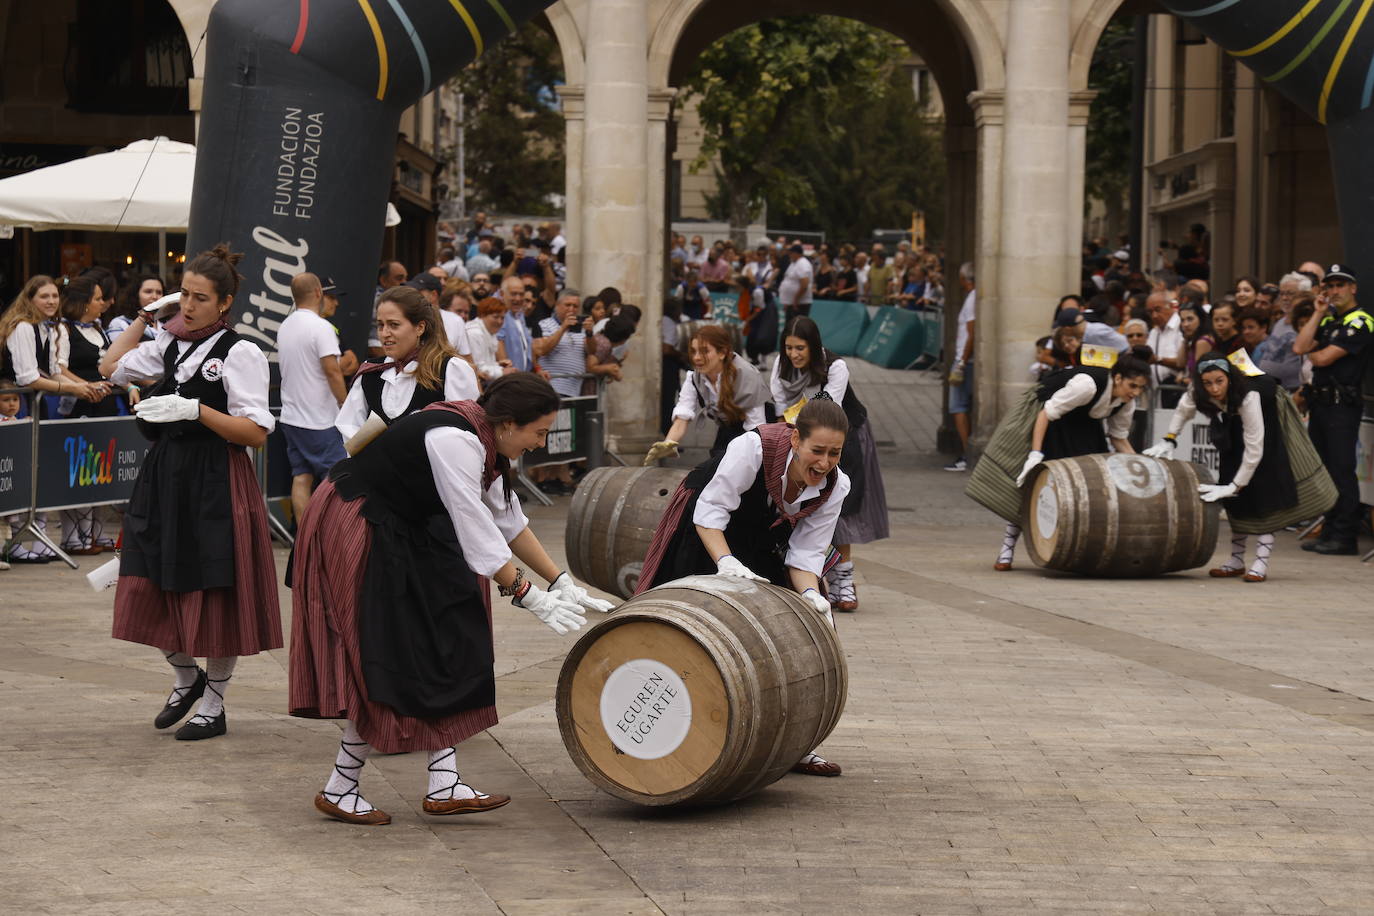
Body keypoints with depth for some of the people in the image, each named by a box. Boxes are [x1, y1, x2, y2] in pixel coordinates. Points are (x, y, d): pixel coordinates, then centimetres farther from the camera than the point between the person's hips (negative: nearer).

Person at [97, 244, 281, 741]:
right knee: (154, 588, 6)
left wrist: (195, 410, -24)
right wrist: (144, 317, 16)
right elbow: (112, 367, 21)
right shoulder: (172, 343, 11)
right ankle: (187, 677, 30)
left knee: (214, 596, 3)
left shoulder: (240, 353, -9)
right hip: (165, 476, 6)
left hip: (216, 482, -6)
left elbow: (256, 433, -15)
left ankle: (213, 705, 18)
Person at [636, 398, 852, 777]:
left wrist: (810, 594, -34)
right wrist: (726, 561, -44)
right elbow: (711, 508, -30)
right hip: (706, 532, -4)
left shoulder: (834, 487, -18)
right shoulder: (753, 448, -34)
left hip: (763, 548, 4)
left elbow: (805, 554, -16)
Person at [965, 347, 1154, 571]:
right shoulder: (1087, 384, -38)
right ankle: (1007, 549, -2)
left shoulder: (1126, 402, -16)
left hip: (1079, 423, 7)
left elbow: (1119, 438, -1)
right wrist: (1035, 455, -38)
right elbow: (1047, 413, -33)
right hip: (1043, 418, -7)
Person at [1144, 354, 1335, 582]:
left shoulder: (1248, 396, -42)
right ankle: (1237, 560, 7)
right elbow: (1183, 411, -2)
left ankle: (1261, 562, -20)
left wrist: (1234, 486, -35)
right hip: (1233, 422, 5)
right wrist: (1168, 441, -14)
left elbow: (1254, 449, -39)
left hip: (1266, 418, -5)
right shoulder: (1196, 394, -27)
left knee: (1264, 488, -17)